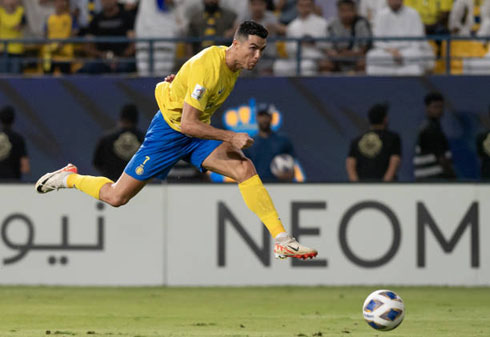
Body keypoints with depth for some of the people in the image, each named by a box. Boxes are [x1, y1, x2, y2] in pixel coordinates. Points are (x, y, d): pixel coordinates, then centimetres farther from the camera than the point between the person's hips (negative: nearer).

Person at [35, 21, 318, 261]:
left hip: (198, 131, 7)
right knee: (116, 197, -2)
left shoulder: (234, 64, -3)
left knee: (245, 168, -20)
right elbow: (187, 124, -30)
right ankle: (69, 178, 28)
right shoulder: (207, 68, -30)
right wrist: (231, 138, -32)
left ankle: (283, 241, -23)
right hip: (170, 130, -7)